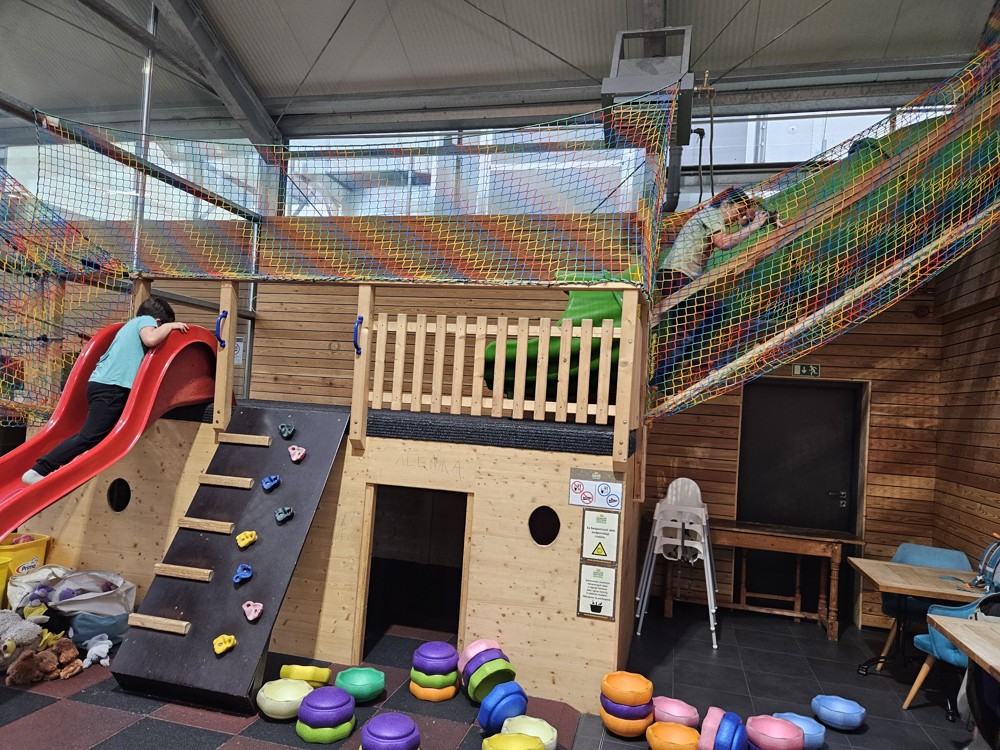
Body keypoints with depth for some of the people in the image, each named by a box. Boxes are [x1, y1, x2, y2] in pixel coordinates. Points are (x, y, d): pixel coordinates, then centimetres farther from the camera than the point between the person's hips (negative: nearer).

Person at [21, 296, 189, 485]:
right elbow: (151, 339, -21)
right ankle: (38, 471, -11)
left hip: (102, 384, 11)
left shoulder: (133, 323, 29)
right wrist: (169, 326, -6)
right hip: (111, 387, -10)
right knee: (89, 437, -11)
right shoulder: (147, 319, 1)